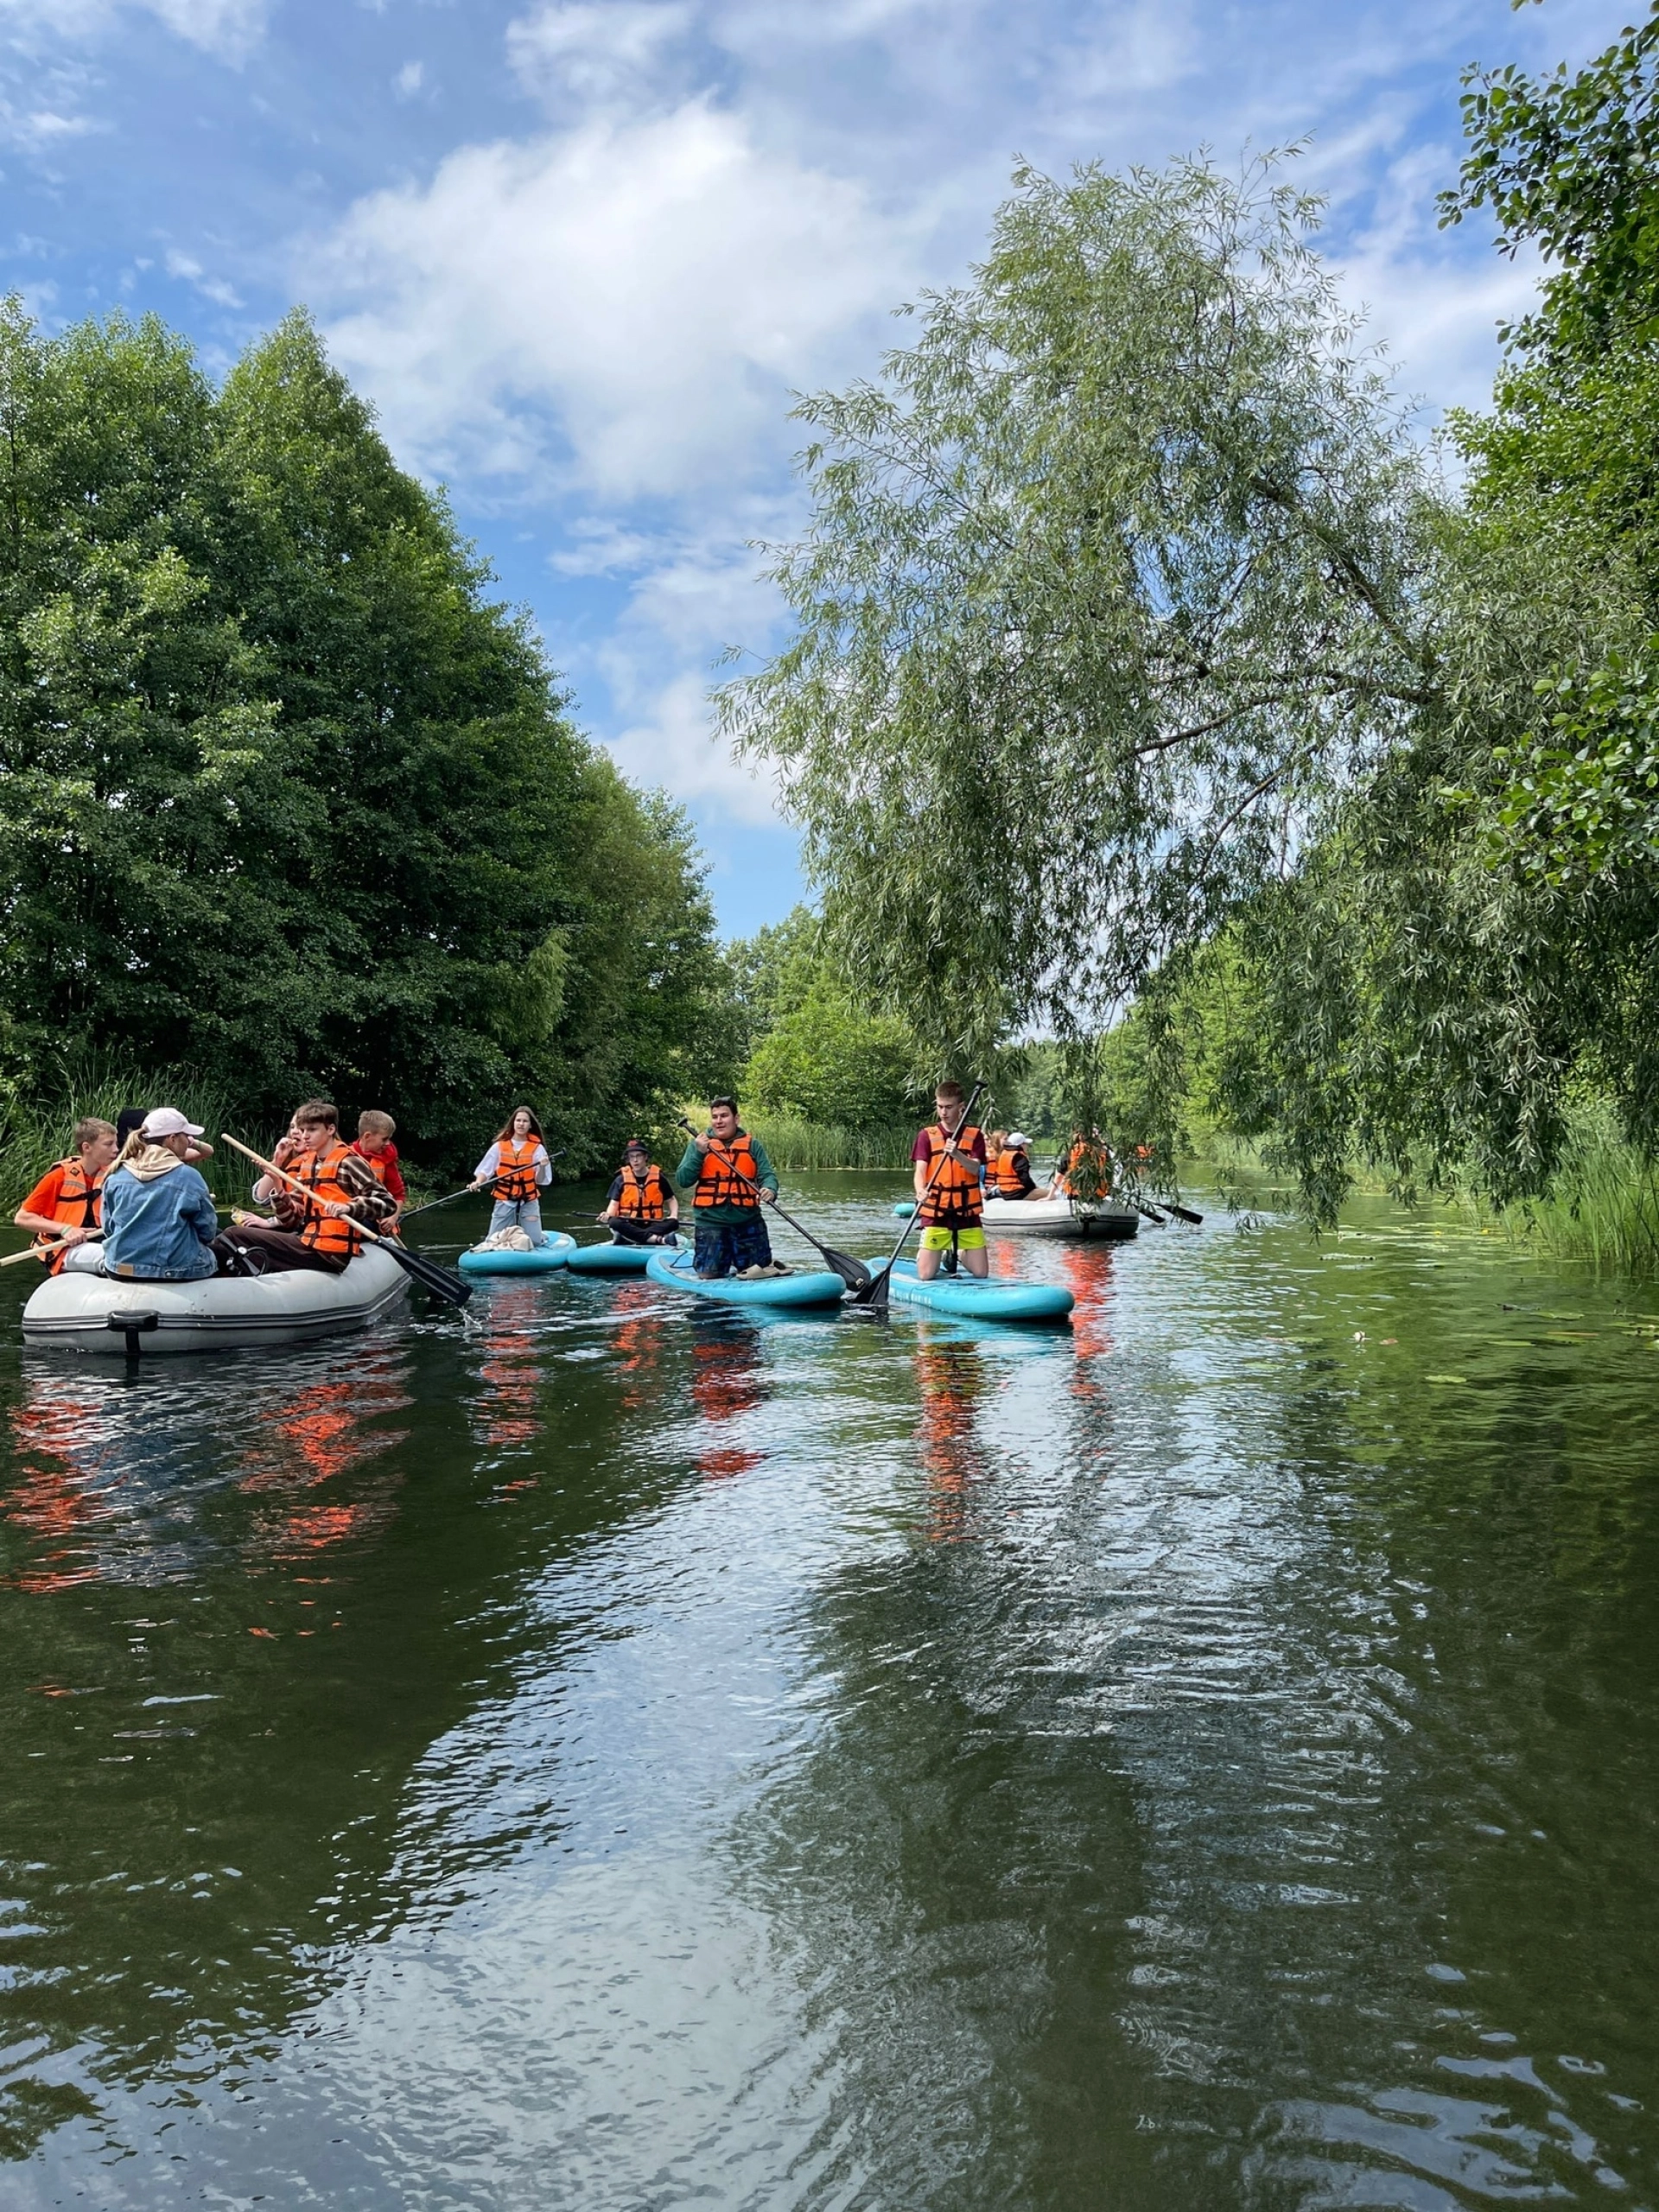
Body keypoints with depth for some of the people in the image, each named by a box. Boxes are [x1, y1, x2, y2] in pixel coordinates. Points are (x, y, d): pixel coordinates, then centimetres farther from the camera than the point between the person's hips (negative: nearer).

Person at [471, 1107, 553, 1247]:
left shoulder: (537, 1148, -4)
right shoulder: (499, 1146, -2)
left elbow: (540, 1181, -4)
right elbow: (485, 1170, 0)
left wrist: (542, 1167, -23)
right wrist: (478, 1182, -19)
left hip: (529, 1202, -1)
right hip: (504, 1201, 1)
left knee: (534, 1242, -8)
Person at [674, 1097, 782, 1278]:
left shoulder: (752, 1145, 6)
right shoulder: (698, 1144, 4)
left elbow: (767, 1175, -1)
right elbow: (683, 1181, -2)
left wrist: (769, 1189, -24)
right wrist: (699, 1153, -15)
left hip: (748, 1220, 1)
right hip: (711, 1221, -1)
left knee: (761, 1271, 7)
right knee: (709, 1275, -1)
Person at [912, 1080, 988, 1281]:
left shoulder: (975, 1136, 3)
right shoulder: (927, 1136, 2)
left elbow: (975, 1169, -11)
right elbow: (920, 1171, -9)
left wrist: (956, 1154, -32)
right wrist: (921, 1190, -32)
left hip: (968, 1213, 1)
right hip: (936, 1213, -1)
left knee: (981, 1273, 0)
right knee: (926, 1275, -6)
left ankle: (959, 1254, 33)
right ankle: (937, 1254, 29)